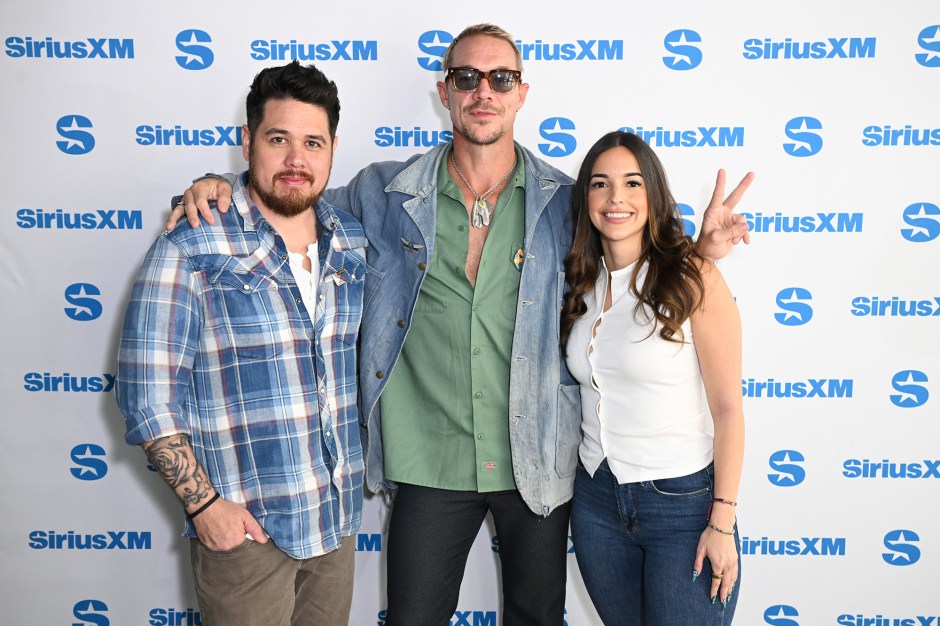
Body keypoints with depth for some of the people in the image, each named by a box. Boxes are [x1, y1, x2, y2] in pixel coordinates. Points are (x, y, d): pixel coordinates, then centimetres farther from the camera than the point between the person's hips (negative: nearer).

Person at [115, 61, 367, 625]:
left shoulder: (353, 242, 3)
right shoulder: (191, 251, -13)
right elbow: (147, 393, -12)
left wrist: (358, 475, 11)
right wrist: (203, 502, -14)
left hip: (339, 517, 5)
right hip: (242, 527, -5)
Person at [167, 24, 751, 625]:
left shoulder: (565, 202, -2)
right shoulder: (385, 195, -3)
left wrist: (702, 248, -8)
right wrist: (216, 188, -5)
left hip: (537, 462, 1)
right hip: (431, 464, 0)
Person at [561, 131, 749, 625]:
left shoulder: (693, 277, -12)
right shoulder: (580, 283, 4)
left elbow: (727, 408, -12)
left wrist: (722, 522, -13)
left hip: (682, 499, -5)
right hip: (596, 496, 5)